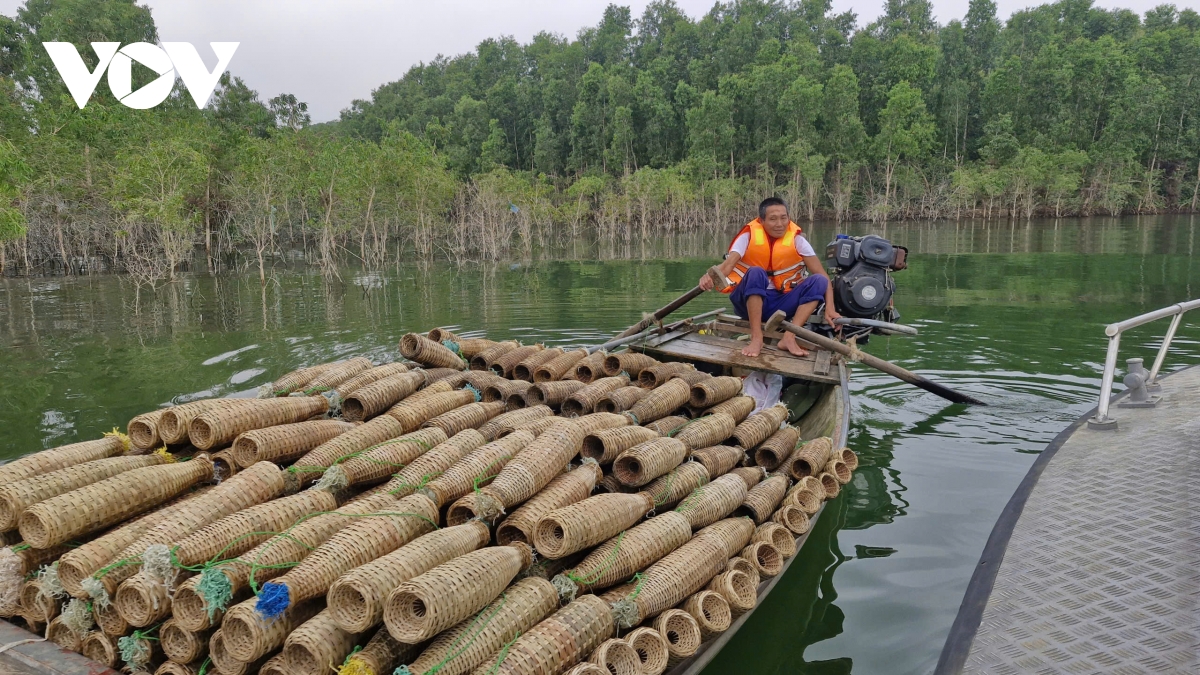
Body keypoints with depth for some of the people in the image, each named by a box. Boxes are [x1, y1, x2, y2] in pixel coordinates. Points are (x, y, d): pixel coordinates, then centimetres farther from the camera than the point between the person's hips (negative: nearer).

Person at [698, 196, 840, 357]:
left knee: (818, 281, -19)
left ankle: (789, 337, -29)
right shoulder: (749, 236, -8)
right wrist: (710, 276, -46)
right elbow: (727, 265, -22)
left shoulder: (796, 239, -3)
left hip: (781, 303, 3)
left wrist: (829, 308, -22)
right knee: (756, 273, -32)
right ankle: (756, 337, -33)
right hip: (750, 301, -3)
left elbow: (822, 275, -7)